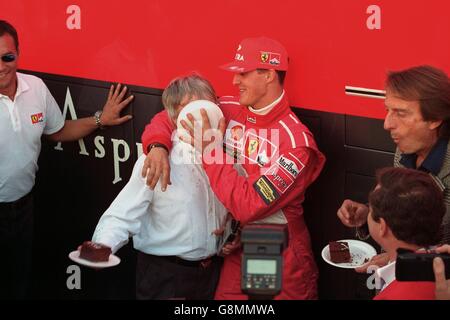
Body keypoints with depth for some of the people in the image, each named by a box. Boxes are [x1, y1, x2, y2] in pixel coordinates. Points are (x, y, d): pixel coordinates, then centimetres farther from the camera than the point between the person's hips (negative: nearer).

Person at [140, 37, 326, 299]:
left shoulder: (296, 140, -20)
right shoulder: (228, 110, -3)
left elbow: (248, 205, -27)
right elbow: (168, 119, 5)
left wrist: (209, 149, -24)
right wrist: (158, 147, -17)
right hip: (236, 251, 5)